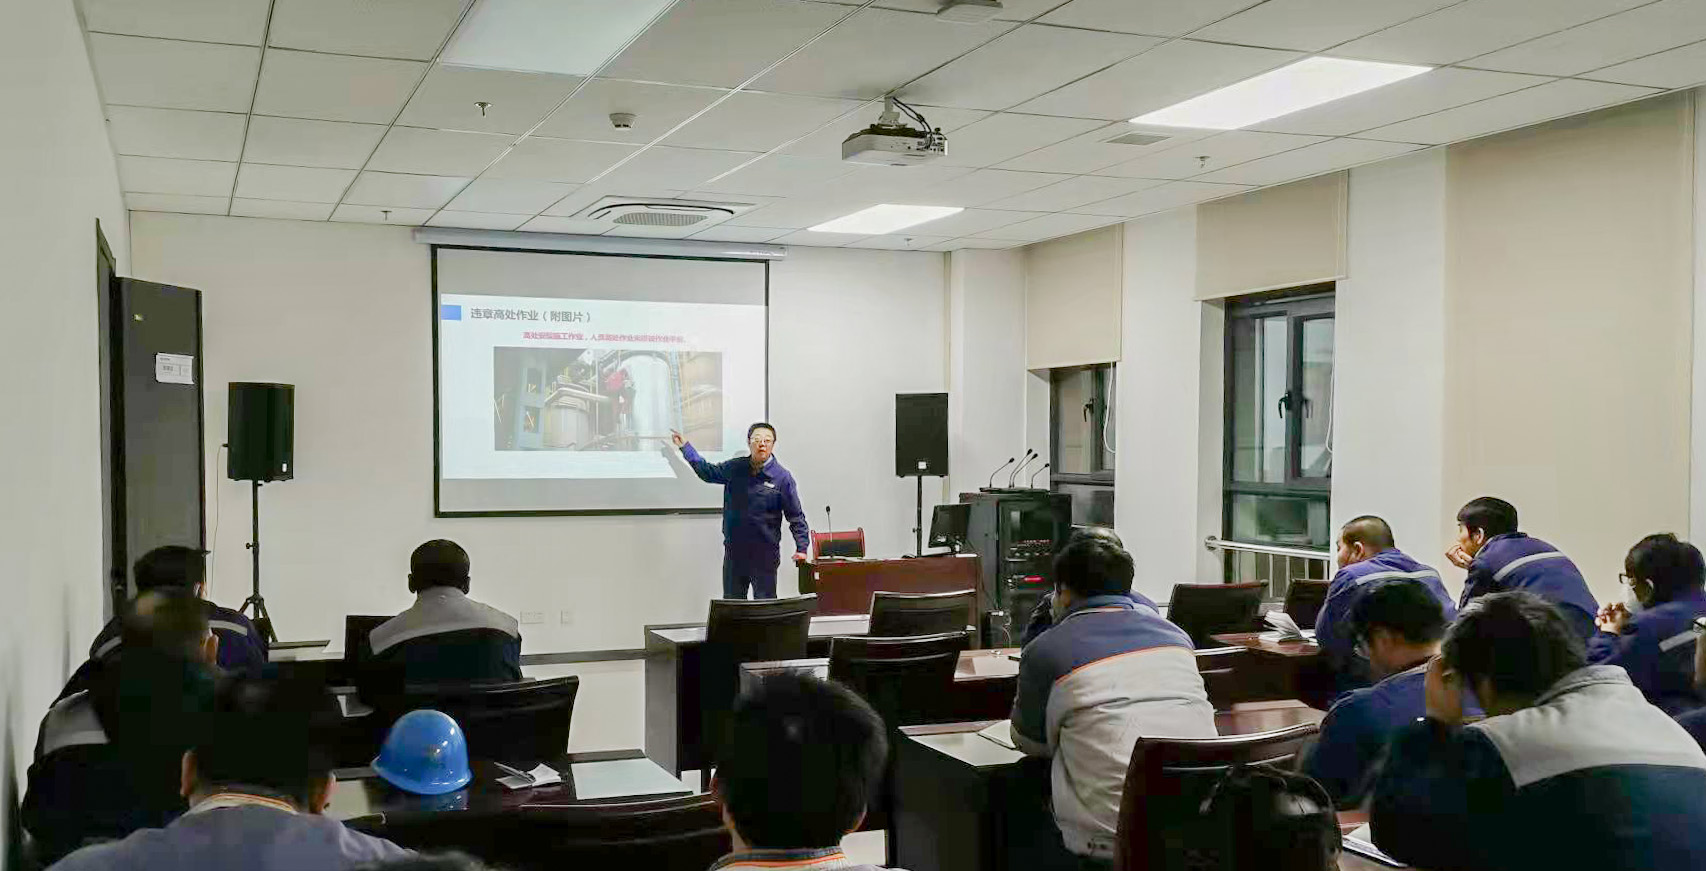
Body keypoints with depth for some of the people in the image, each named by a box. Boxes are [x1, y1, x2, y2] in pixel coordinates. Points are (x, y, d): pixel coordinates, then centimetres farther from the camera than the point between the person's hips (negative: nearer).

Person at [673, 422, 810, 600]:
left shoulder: (782, 477, -8)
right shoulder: (734, 468, 3)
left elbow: (796, 516, -5)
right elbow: (708, 472, 20)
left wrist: (802, 547, -13)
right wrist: (685, 447, 18)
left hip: (764, 555, -4)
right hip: (734, 551, 4)